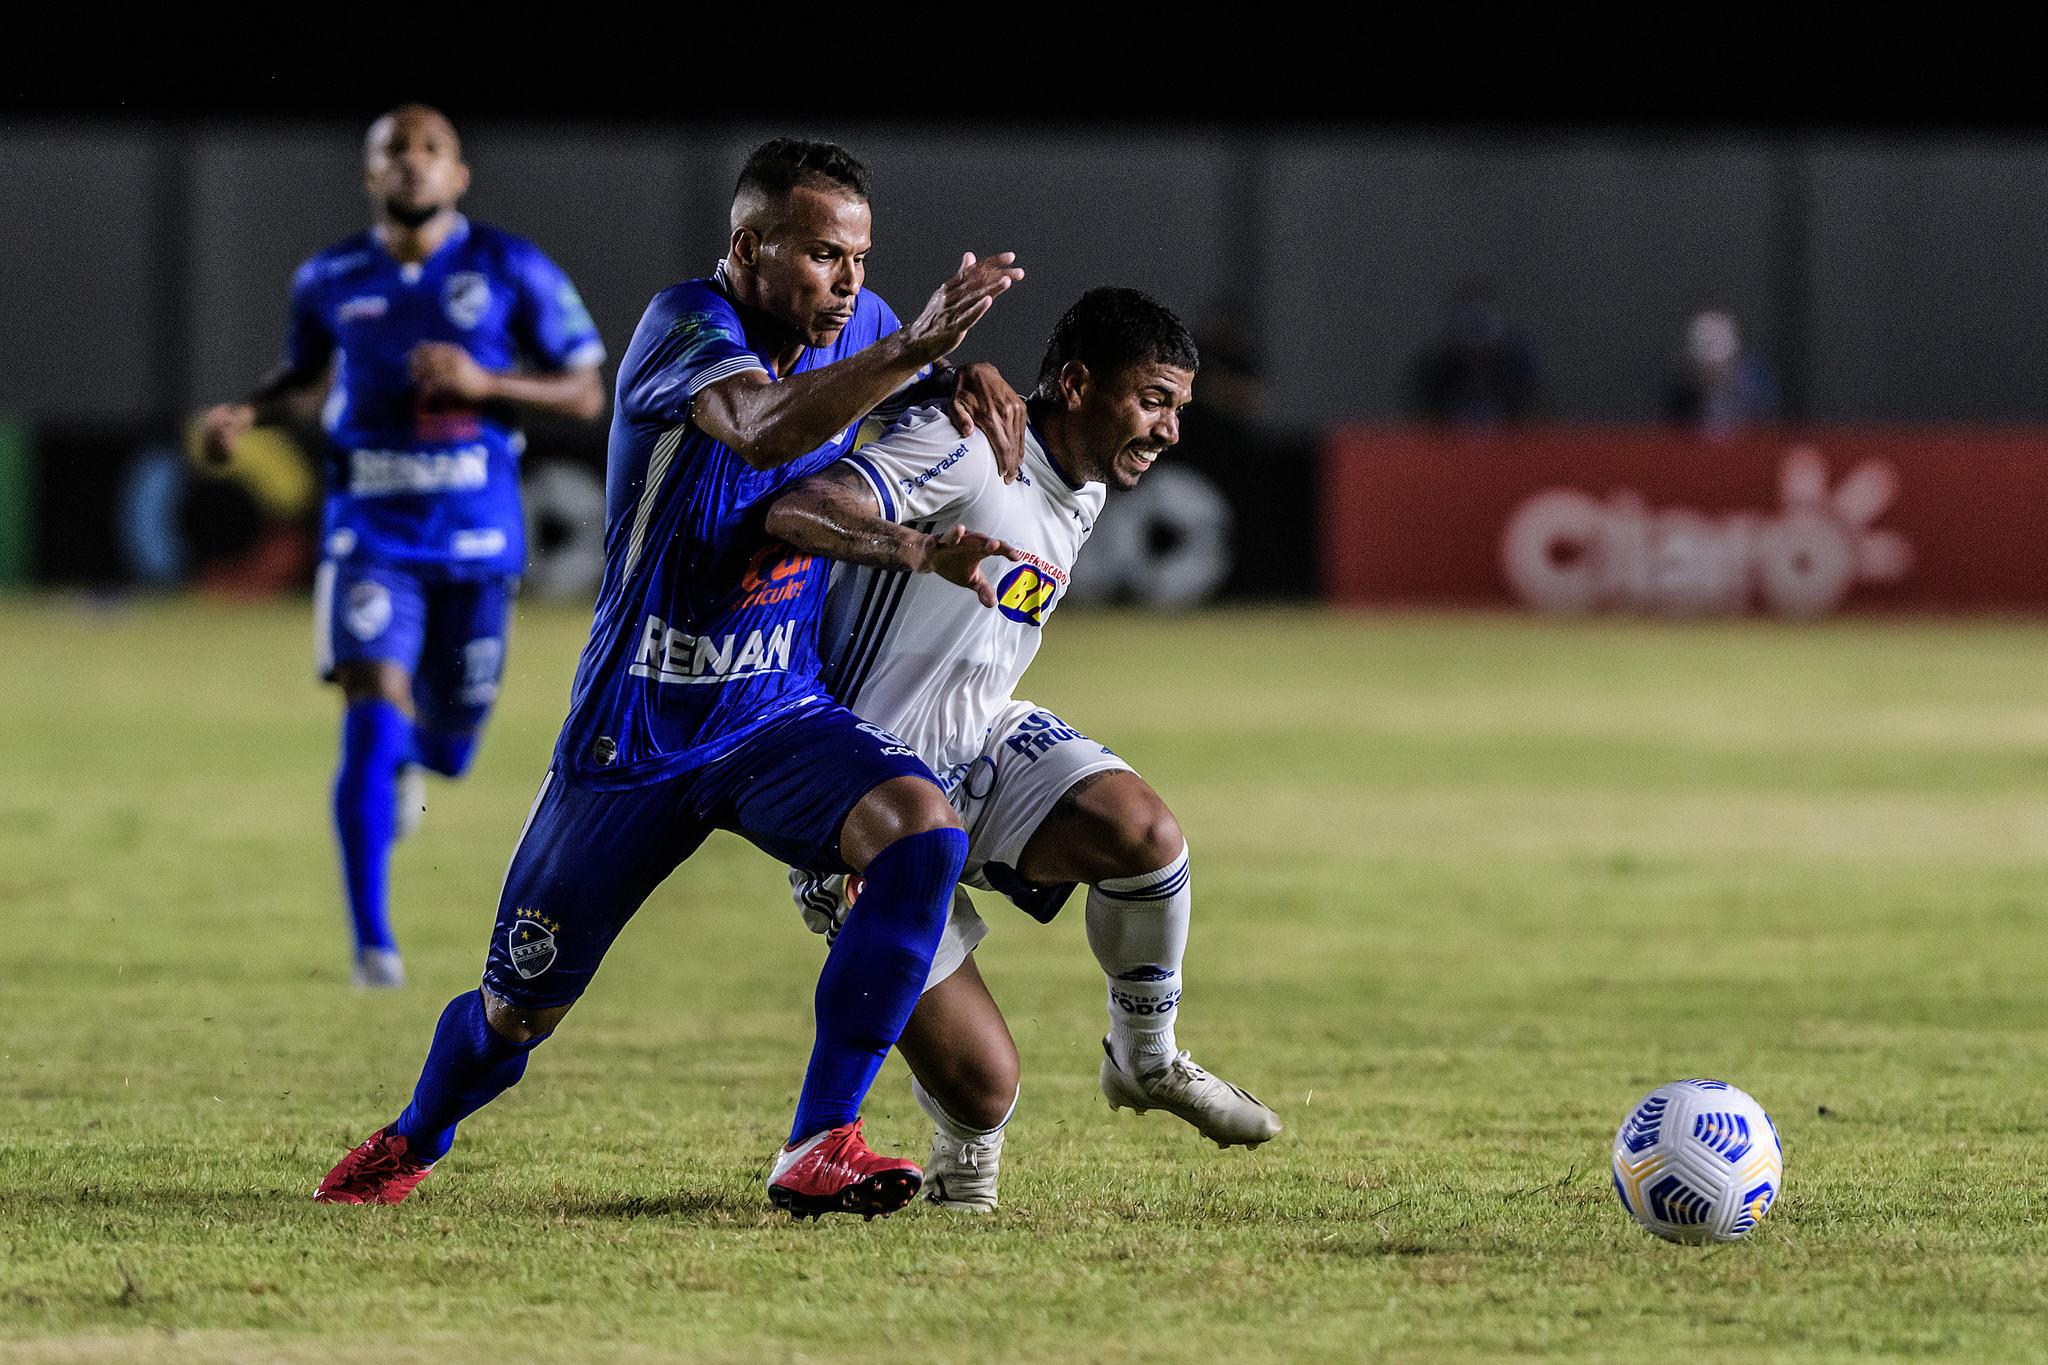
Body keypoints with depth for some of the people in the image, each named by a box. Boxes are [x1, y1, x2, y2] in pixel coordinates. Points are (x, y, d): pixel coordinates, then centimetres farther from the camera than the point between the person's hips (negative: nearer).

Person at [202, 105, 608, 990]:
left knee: (446, 751, 13)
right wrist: (249, 413, 2)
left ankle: (410, 754, 54)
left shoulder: (512, 272, -3)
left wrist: (485, 384, -17)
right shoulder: (330, 281, 3)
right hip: (372, 529, 0)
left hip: (476, 534, 0)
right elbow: (307, 370, 23)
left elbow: (585, 394, -1)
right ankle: (372, 942, -14)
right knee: (371, 724, -18)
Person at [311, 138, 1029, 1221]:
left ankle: (819, 1146, -23)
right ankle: (414, 1142, 44)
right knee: (518, 1013, 8)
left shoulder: (858, 327, -1)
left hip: (779, 718, 4)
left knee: (922, 831, -28)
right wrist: (911, 350, -57)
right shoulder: (686, 328, -21)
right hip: (635, 735, -4)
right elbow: (762, 432, -45)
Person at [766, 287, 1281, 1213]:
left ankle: (1146, 1059, -2)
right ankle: (966, 1144, 27)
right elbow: (795, 513, -33)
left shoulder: (1084, 494, 11)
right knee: (981, 1087, -12)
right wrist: (919, 548, -49)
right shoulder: (967, 448, -18)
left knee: (1143, 831, -27)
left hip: (986, 745, 7)